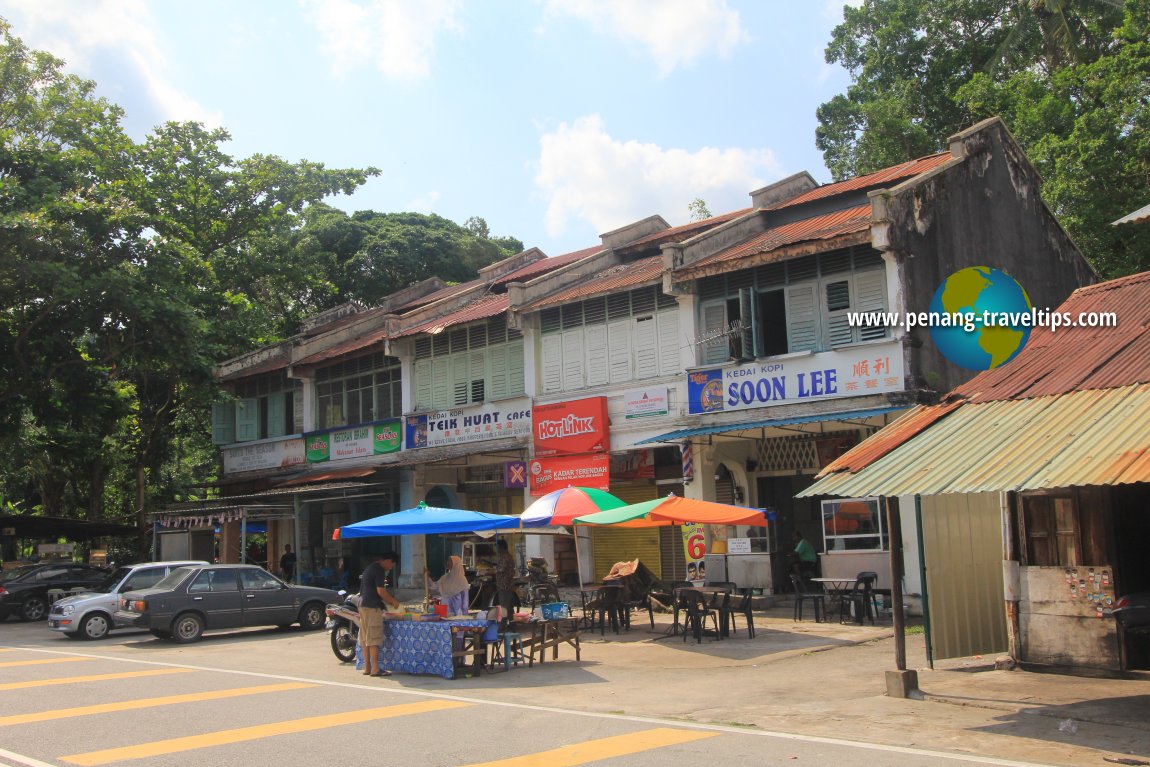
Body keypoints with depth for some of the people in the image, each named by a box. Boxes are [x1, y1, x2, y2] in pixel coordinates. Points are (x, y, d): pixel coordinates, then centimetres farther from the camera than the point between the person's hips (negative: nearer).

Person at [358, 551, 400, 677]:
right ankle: (375, 669, -8)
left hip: (363, 605, 10)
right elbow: (380, 591, -17)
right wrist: (393, 601, -4)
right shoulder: (379, 570, -12)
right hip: (372, 606, -10)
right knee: (374, 639, -8)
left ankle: (367, 667, 14)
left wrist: (389, 600, 21)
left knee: (365, 638, 10)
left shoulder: (370, 567, 19)